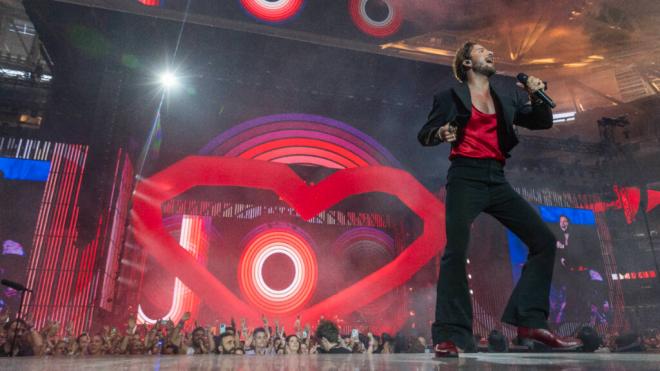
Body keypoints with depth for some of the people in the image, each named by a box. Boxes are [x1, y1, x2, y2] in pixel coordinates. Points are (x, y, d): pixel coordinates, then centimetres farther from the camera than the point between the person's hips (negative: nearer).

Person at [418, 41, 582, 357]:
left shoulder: (508, 92, 18)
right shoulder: (451, 95, 6)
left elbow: (542, 122, 18)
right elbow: (424, 135, 5)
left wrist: (536, 96, -1)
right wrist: (441, 134, -17)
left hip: (496, 179, 6)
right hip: (466, 178, -5)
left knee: (544, 240, -1)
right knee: (456, 251, -19)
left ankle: (530, 323, 5)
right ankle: (450, 337, -13)